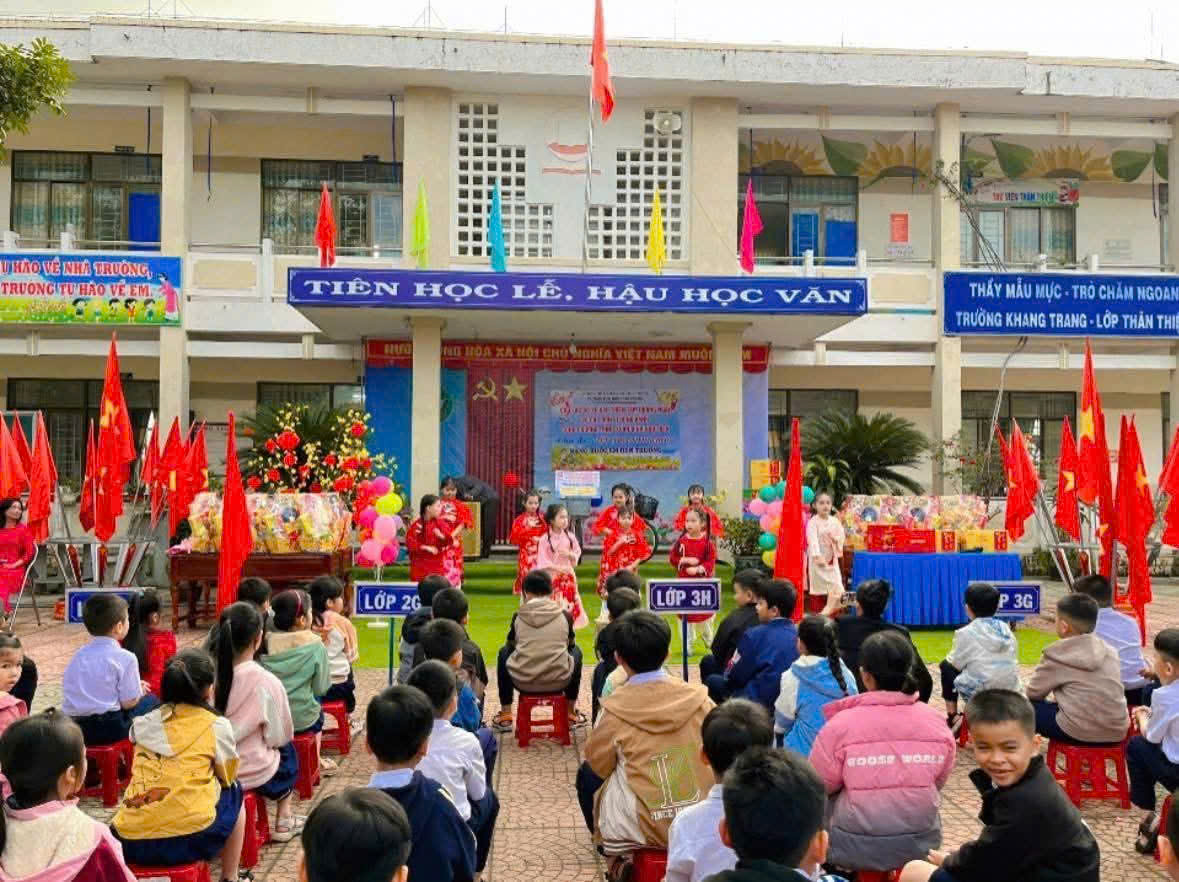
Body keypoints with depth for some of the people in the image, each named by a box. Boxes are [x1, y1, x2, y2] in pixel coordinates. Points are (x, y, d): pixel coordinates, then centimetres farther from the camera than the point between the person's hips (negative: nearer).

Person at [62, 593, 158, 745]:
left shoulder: (79, 655, 11)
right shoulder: (125, 658, -8)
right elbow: (128, 703, -8)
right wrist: (139, 691, 15)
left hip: (74, 727, 7)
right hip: (110, 728, -7)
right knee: (150, 700, 16)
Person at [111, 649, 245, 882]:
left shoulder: (145, 723, 13)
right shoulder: (216, 725, 1)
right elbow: (227, 777, 16)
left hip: (130, 841, 5)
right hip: (190, 837, -4)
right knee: (234, 794, 26)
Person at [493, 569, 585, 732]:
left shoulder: (518, 616, -1)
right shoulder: (565, 615, -1)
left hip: (522, 682, 0)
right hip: (559, 681, 0)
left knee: (504, 651, 33)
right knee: (576, 651, 32)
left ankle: (505, 716, 34)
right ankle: (572, 714, 37)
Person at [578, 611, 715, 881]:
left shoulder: (615, 709, -15)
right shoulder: (698, 697, -9)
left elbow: (599, 765, -1)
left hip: (643, 828, -3)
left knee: (587, 775, 22)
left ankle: (617, 856, 26)